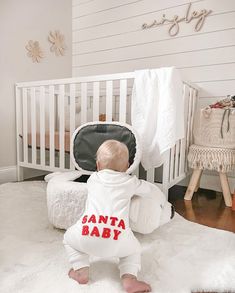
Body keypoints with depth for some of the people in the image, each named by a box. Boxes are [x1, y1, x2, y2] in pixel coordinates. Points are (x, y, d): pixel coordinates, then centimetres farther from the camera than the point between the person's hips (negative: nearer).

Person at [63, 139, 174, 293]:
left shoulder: (93, 179, 22)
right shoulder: (130, 182, 18)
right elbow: (151, 188, 34)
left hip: (88, 235, 1)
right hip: (117, 239, 0)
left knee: (69, 238, 31)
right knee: (134, 249, 31)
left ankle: (82, 271, 21)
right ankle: (129, 278, 11)